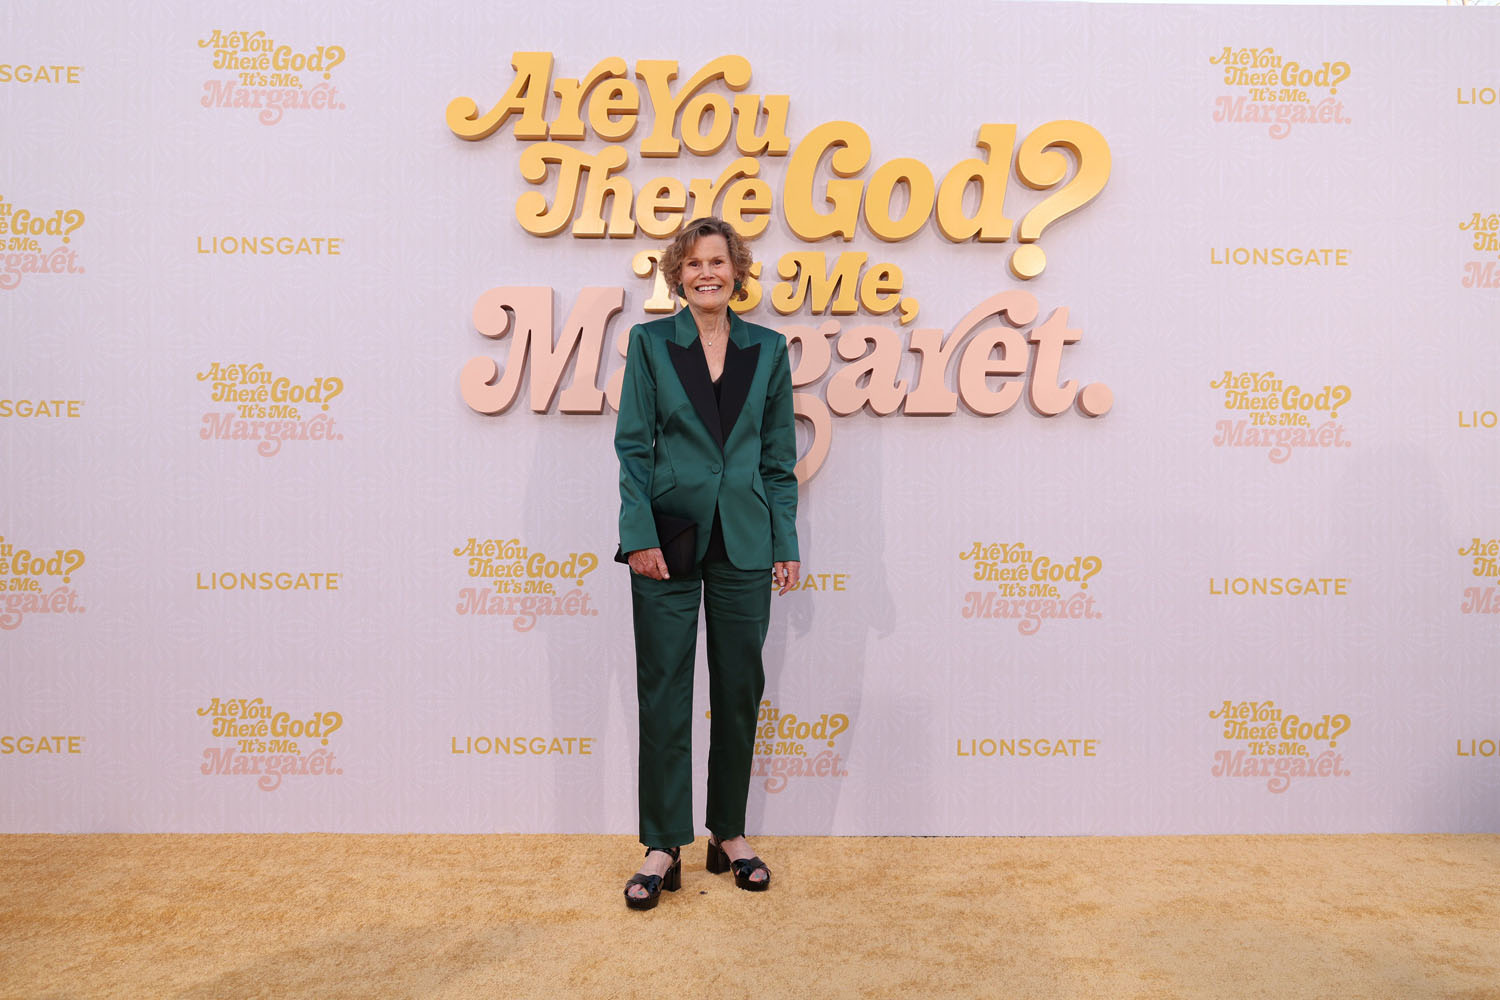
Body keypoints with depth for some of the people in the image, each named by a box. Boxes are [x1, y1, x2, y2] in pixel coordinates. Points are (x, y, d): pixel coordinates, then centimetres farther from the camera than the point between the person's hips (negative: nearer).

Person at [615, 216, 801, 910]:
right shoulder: (651, 343, 3)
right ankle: (663, 846, 15)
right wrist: (640, 535, -9)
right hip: (669, 539, -2)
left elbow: (779, 457, 8)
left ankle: (730, 833, 25)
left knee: (740, 689, 9)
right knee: (663, 692, 3)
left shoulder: (767, 350, 8)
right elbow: (632, 446, 0)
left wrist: (786, 544, 3)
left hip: (743, 542, 2)